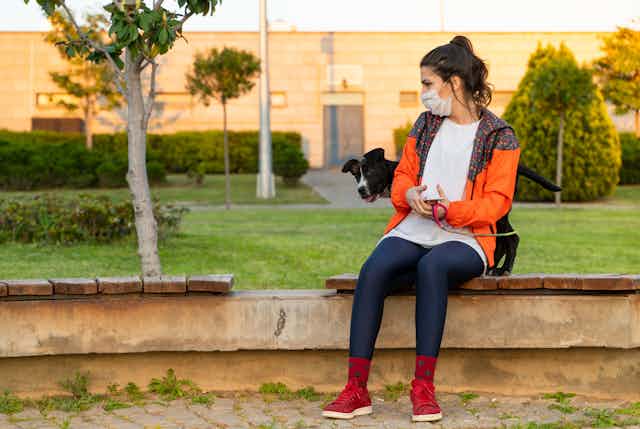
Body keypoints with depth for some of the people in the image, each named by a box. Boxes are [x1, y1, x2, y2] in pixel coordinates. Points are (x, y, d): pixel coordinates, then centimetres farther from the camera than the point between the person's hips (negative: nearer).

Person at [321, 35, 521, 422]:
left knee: (431, 266, -38)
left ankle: (424, 386, -33)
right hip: (412, 230, 4)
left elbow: (497, 201, -4)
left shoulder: (499, 136, 1)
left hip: (464, 240, -4)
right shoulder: (426, 124, 17)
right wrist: (409, 195, -4)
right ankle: (357, 390, -29)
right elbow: (403, 173, 20)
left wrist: (452, 211, -21)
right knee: (373, 270, -28)